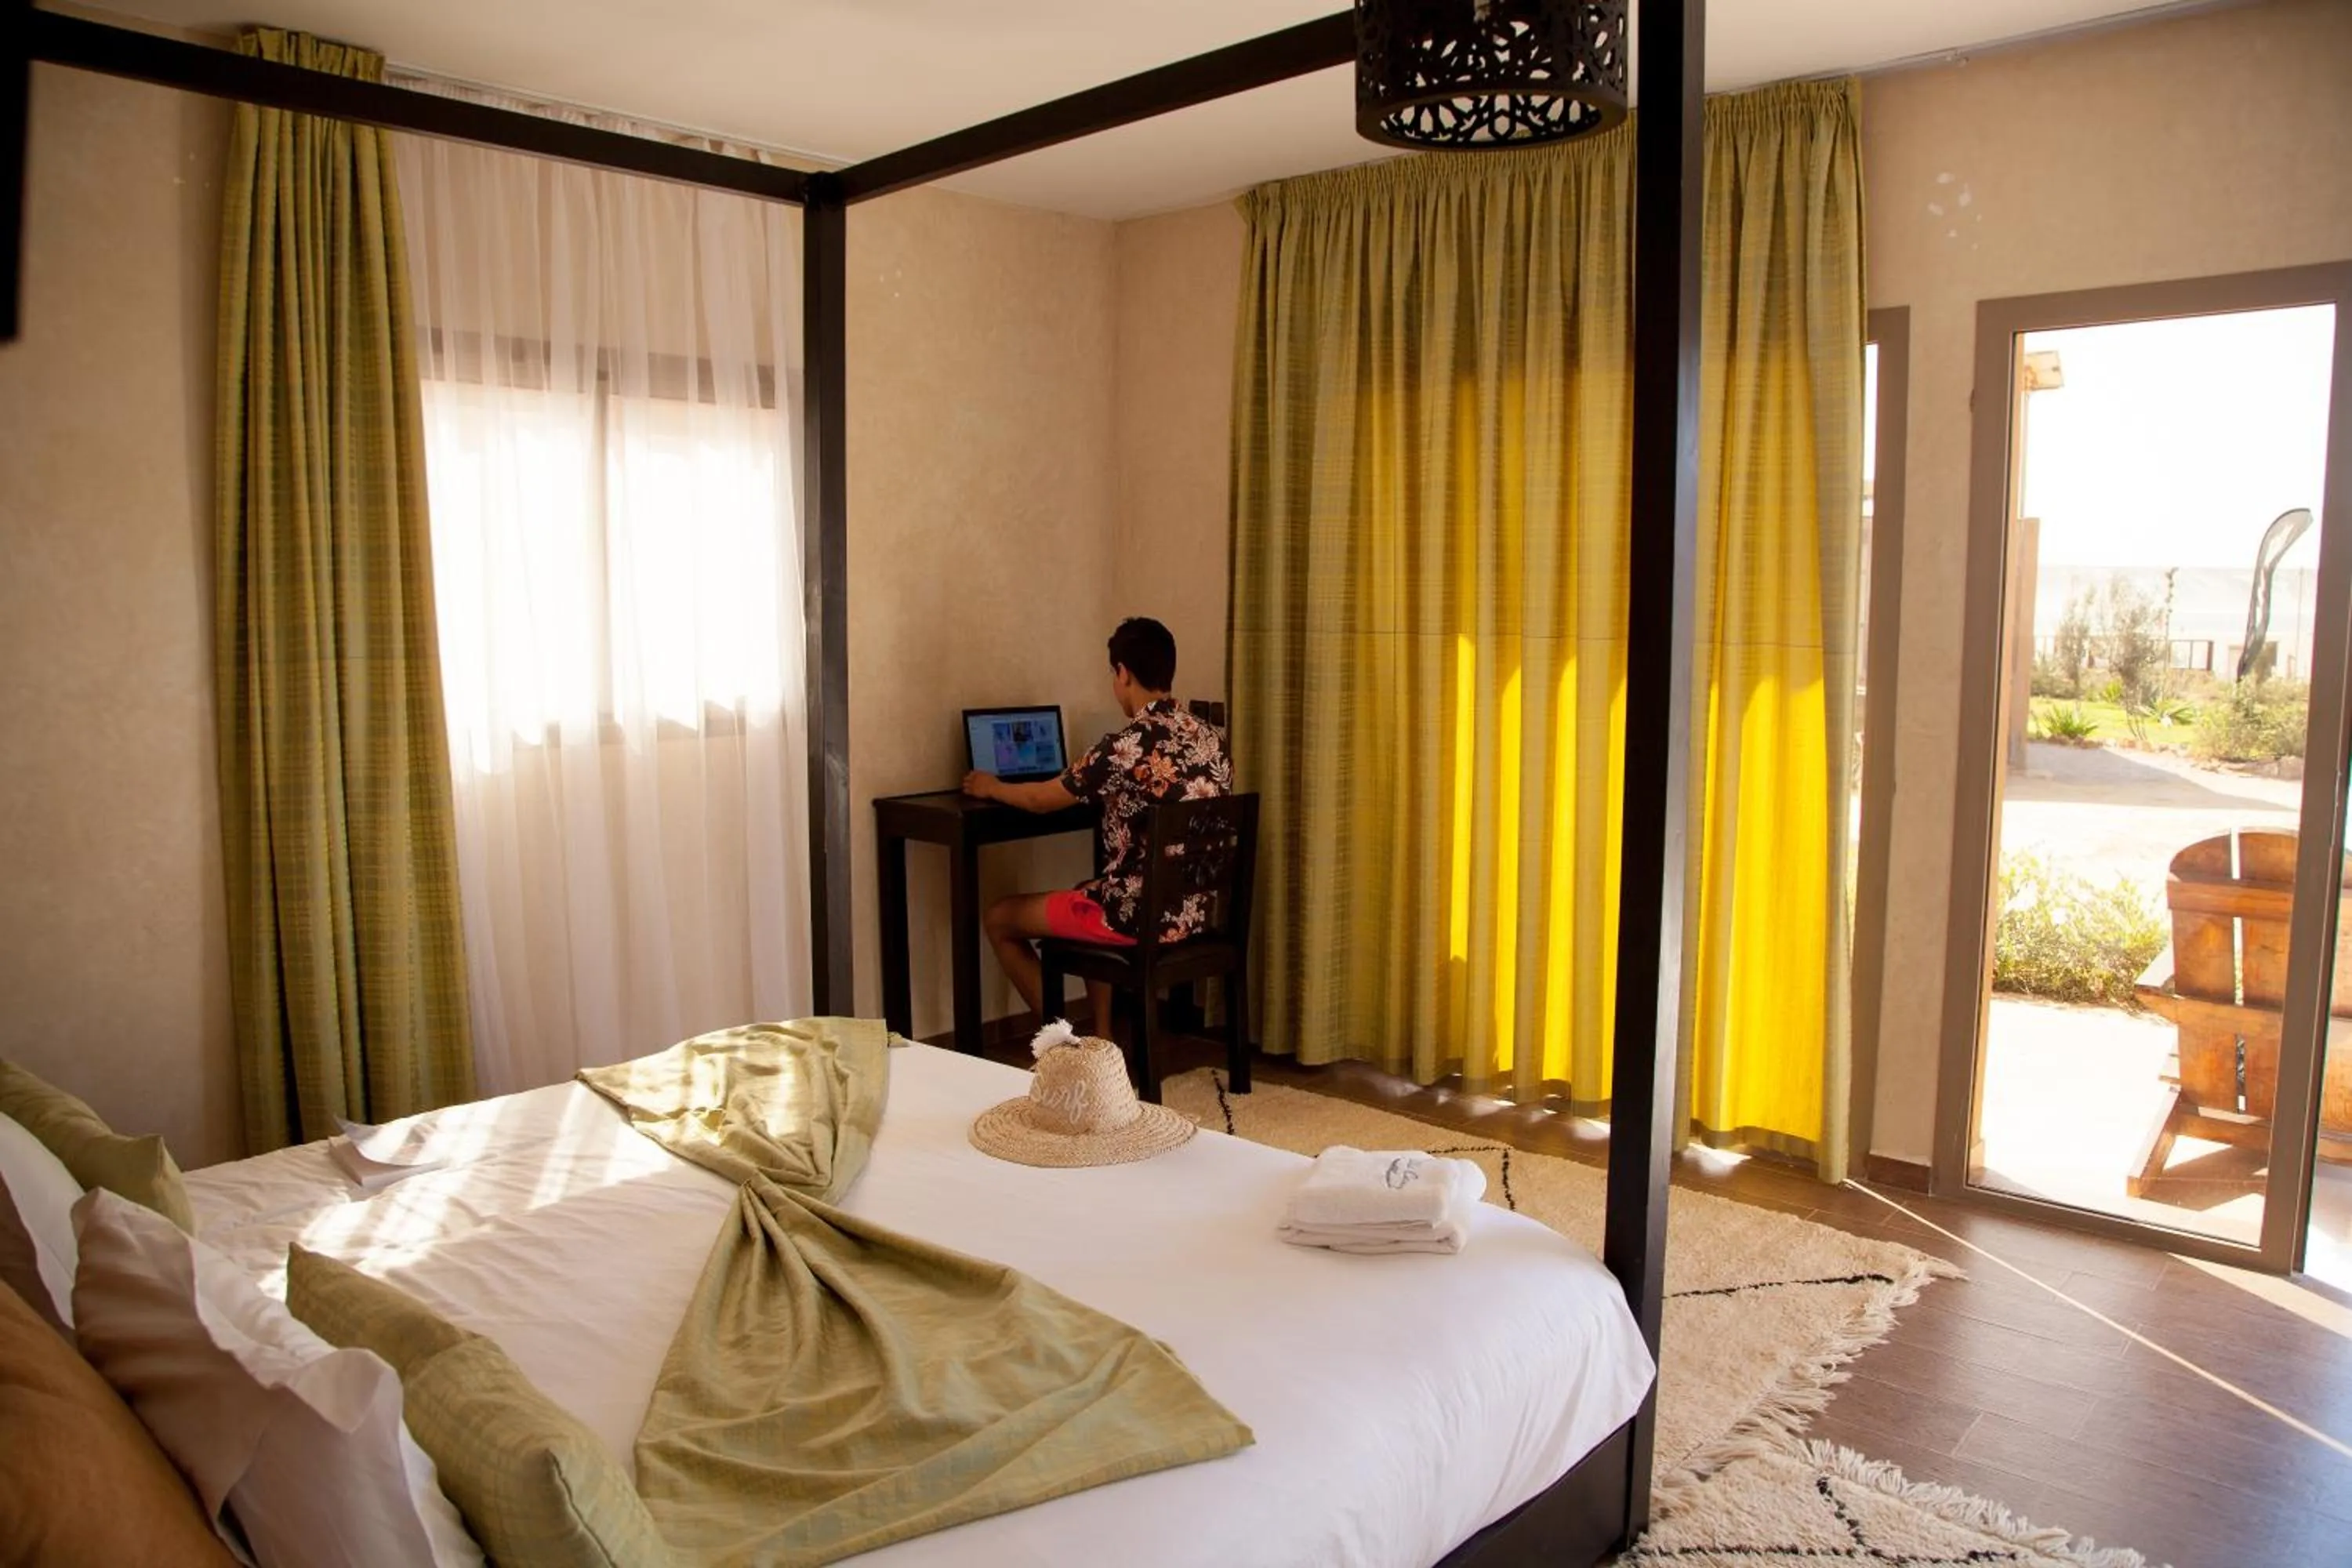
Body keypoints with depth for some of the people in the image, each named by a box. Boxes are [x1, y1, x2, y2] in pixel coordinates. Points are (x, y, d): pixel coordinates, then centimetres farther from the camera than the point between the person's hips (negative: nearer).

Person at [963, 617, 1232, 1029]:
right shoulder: (1208, 738, 3)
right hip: (1198, 909, 8)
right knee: (1094, 895, 37)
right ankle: (1101, 1038, 33)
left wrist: (991, 787, 15)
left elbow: (1041, 800, -5)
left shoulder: (1127, 745, -19)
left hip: (1143, 915, -8)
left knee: (998, 919, 12)